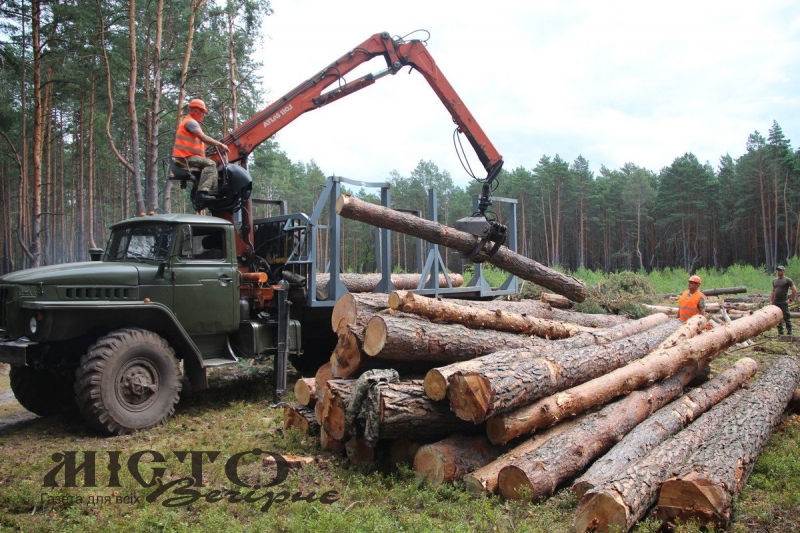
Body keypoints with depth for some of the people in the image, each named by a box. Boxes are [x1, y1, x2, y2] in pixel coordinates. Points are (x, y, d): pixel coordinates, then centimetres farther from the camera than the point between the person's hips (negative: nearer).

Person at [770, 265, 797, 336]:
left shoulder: (787, 280, -5)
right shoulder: (774, 280, 13)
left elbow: (794, 290, -7)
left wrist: (791, 300, -9)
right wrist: (771, 300, 11)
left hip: (783, 303, -6)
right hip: (775, 303, 6)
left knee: (786, 318, -4)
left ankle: (789, 332, 3)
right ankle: (780, 332, 15)